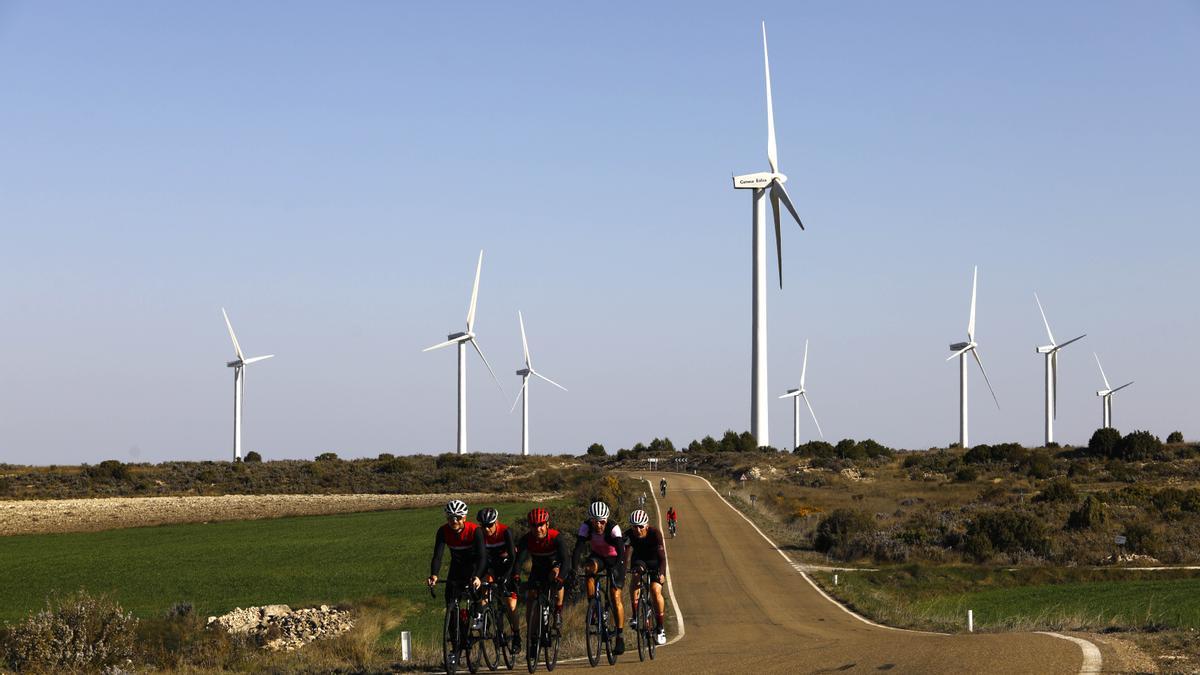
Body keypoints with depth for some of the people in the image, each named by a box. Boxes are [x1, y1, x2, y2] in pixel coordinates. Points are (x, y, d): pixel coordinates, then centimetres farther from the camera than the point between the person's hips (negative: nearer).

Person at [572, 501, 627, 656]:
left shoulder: (613, 528, -32)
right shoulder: (586, 527, -25)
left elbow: (621, 551, -40)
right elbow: (578, 548, -33)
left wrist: (616, 568, -57)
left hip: (614, 559, -2)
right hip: (598, 556, 2)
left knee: (615, 596, -14)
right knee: (589, 568, -34)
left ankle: (620, 636, -6)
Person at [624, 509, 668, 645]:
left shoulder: (655, 533, -30)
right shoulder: (630, 535, -24)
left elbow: (662, 556, -36)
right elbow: (627, 554, -28)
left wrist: (662, 573, -49)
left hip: (655, 562, -2)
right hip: (639, 559, 2)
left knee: (656, 590, -21)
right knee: (636, 577, -31)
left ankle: (660, 628, -8)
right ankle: (635, 616, -25)